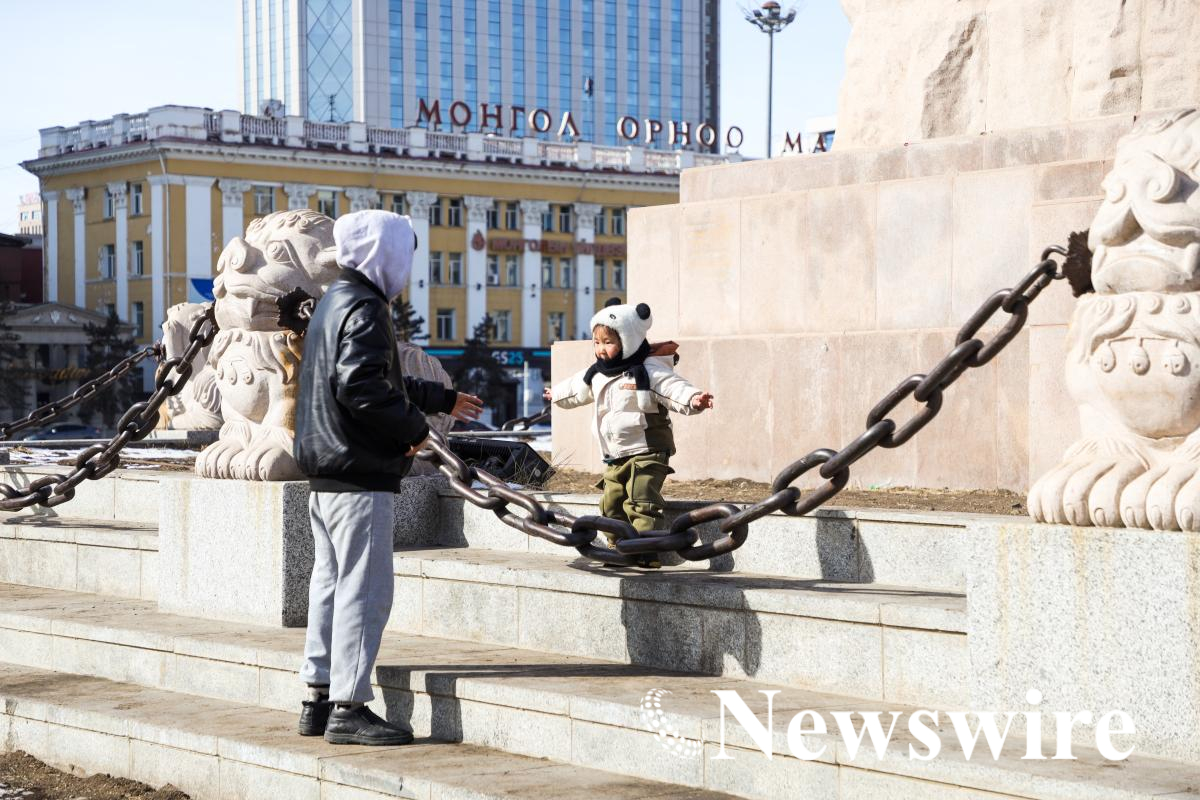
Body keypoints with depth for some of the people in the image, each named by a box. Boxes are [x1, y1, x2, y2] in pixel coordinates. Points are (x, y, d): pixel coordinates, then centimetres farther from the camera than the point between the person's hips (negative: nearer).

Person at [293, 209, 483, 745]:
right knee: (365, 587, -6)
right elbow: (361, 388, -26)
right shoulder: (366, 309, -14)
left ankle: (319, 700, 20)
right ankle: (349, 707, -4)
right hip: (360, 474, -10)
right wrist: (415, 427, -12)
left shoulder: (335, 301, 19)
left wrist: (444, 400, 37)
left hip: (326, 471, 11)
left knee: (332, 581, 15)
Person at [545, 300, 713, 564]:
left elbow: (673, 388, -25)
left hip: (646, 453, -8)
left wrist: (694, 398, -45)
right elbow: (576, 389, 33)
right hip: (614, 458, 8)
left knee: (641, 502, -16)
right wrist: (557, 394, 51)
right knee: (611, 504, 8)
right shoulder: (596, 375, 11)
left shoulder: (648, 371, -12)